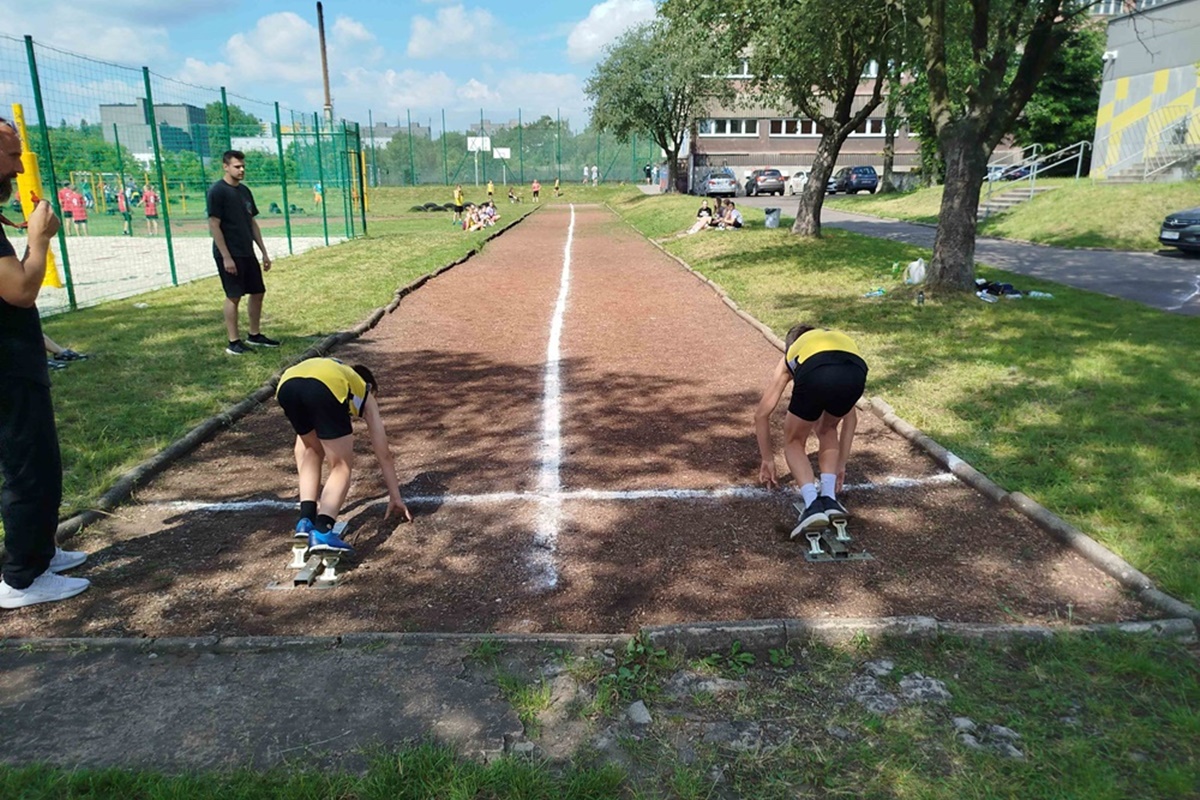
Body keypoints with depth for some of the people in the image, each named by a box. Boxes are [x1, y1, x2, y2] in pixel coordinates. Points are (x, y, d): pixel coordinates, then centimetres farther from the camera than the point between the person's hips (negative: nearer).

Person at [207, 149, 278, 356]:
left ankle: (254, 334, 24)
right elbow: (214, 226, -14)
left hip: (247, 253, 8)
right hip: (229, 255, -8)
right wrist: (226, 257, -19)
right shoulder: (217, 191, -11)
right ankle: (233, 342, 4)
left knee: (258, 292, 11)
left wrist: (264, 253, 13)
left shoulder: (245, 190, 12)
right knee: (233, 296, -4)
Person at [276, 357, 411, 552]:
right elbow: (384, 455, 37)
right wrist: (395, 497, 46)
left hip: (287, 384, 5)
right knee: (342, 466, 11)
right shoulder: (366, 394, 37)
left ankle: (306, 519, 19)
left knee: (313, 451, 30)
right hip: (327, 386, -4)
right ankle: (322, 531, -7)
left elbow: (301, 449, 52)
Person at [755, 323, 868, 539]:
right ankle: (829, 499, 23)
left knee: (794, 441, 24)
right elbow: (850, 418, 48)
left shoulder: (789, 356, 40)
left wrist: (768, 459, 50)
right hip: (855, 372, 3)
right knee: (827, 430, 34)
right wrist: (841, 464, 55)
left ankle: (813, 505, 4)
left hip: (816, 373, -2)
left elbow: (761, 414, 39)